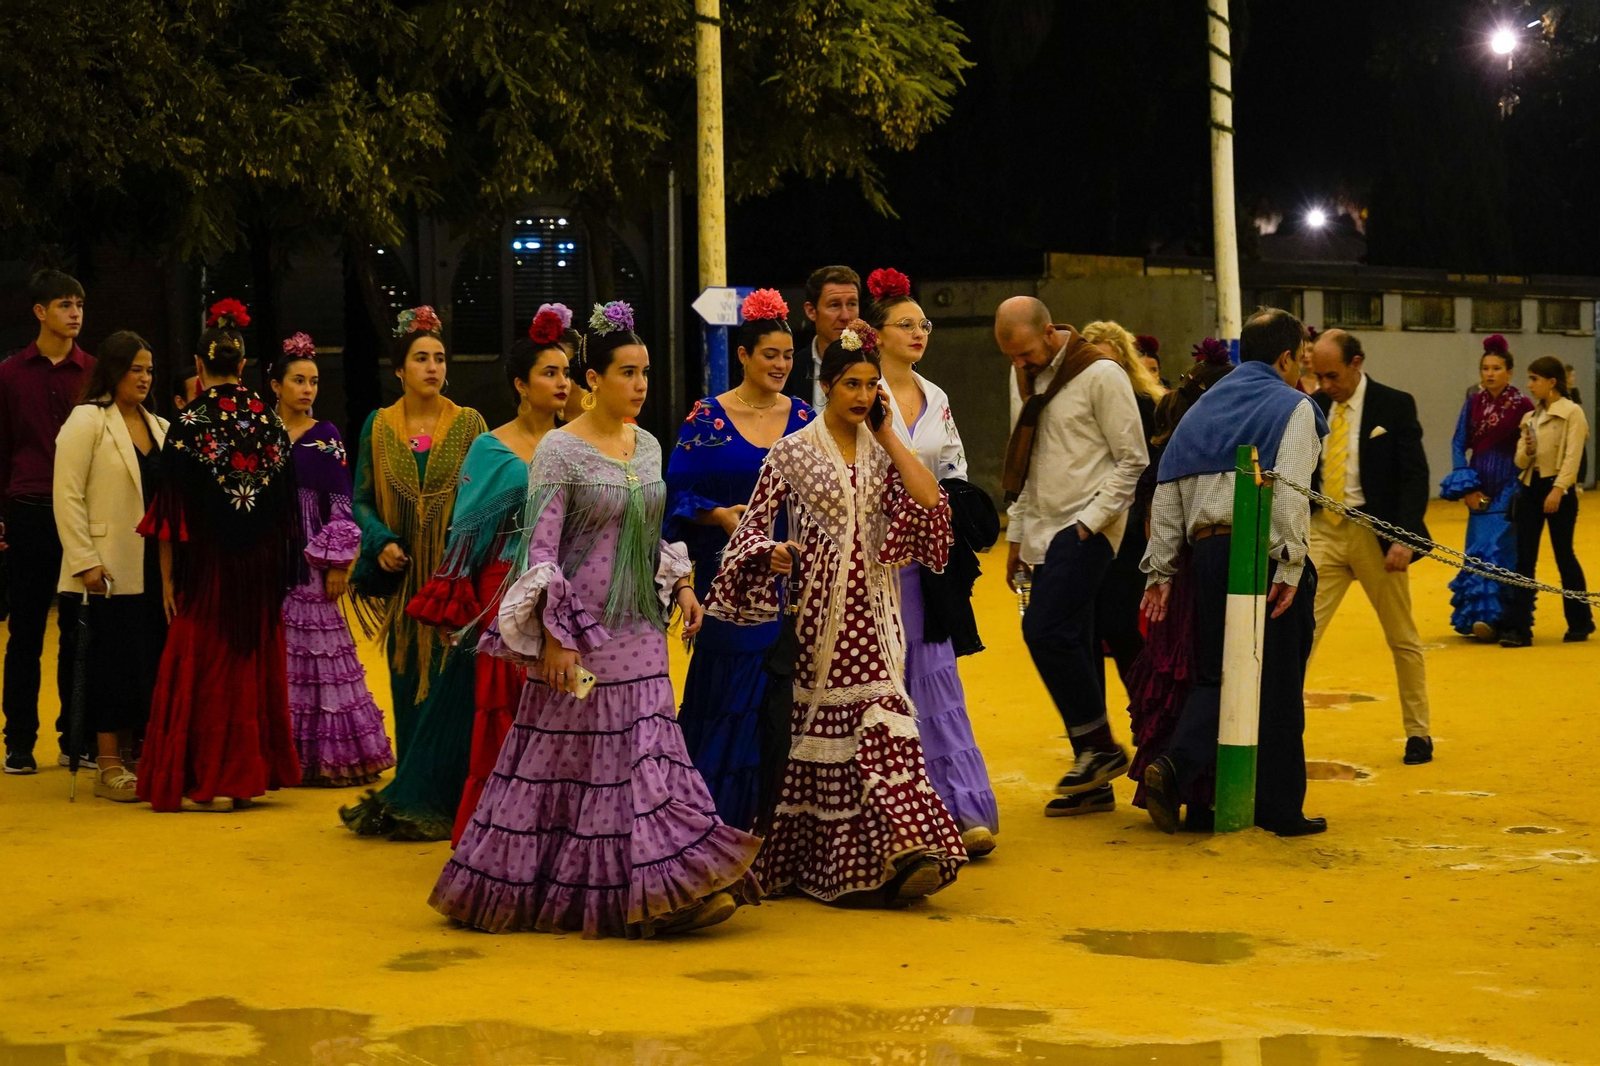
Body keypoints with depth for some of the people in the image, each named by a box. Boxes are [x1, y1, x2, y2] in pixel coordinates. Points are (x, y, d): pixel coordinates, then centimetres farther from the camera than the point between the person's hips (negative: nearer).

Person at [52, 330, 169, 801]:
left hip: (154, 567, 6)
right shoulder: (87, 421, -4)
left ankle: (134, 755, 14)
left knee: (152, 661, 5)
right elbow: (67, 496, -10)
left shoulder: (159, 428, 15)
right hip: (112, 569, -6)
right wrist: (86, 562, -15)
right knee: (116, 662, -4)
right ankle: (109, 767, 3)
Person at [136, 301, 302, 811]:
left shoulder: (189, 424, -11)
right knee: (255, 662, 12)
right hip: (261, 566, 4)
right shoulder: (270, 422, 1)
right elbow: (286, 505, 6)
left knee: (205, 663, 2)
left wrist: (168, 576, -4)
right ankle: (248, 773, 16)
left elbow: (172, 511, -10)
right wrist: (281, 567, 14)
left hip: (207, 562, -4)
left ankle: (208, 783, 2)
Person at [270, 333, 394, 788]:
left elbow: (341, 505, 0)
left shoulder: (326, 437, 3)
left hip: (310, 560, -2)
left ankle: (328, 754, 0)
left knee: (317, 651, -4)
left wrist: (339, 565, -6)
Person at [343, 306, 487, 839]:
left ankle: (422, 800, 2)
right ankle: (417, 800, 13)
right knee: (409, 686, 5)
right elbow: (362, 500, 9)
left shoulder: (469, 424, 2)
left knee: (449, 685, -6)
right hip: (404, 578, 2)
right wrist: (381, 541, -9)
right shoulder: (378, 426, 7)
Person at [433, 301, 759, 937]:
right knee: (573, 759, -2)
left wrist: (680, 583, 7)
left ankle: (668, 885, 4)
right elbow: (540, 550, -12)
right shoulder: (560, 451, -9)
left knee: (648, 752, 3)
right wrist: (554, 636, -17)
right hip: (582, 633, -6)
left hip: (640, 630, 6)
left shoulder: (649, 446, 11)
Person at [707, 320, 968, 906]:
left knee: (879, 715, -8)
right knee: (827, 724, 0)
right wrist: (771, 551, -21)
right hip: (819, 608, -3)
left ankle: (899, 848, -13)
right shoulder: (793, 452, -1)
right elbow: (754, 523, 1)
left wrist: (888, 434, -3)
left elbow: (929, 499, -7)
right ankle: (830, 862, 8)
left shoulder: (881, 453, 9)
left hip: (873, 610, 3)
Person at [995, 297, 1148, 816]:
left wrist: (1091, 520, -14)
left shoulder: (1101, 374, -11)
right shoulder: (1023, 375, 13)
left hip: (1087, 529, -7)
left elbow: (1133, 459, -9)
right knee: (1071, 643, 7)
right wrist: (1017, 534, 18)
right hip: (1046, 529, 8)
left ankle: (1099, 746, -6)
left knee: (1046, 629, -19)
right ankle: (1093, 782, 11)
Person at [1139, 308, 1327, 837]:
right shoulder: (1292, 407, 0)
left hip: (1207, 553, 5)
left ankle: (1175, 765, -12)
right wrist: (1290, 567, -18)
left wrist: (1160, 571, 13)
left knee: (1216, 675, 12)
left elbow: (1167, 492, 13)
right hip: (1265, 555, -5)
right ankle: (1280, 808, 8)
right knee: (1277, 684, 3)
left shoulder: (1201, 410, 18)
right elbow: (1290, 492, -15)